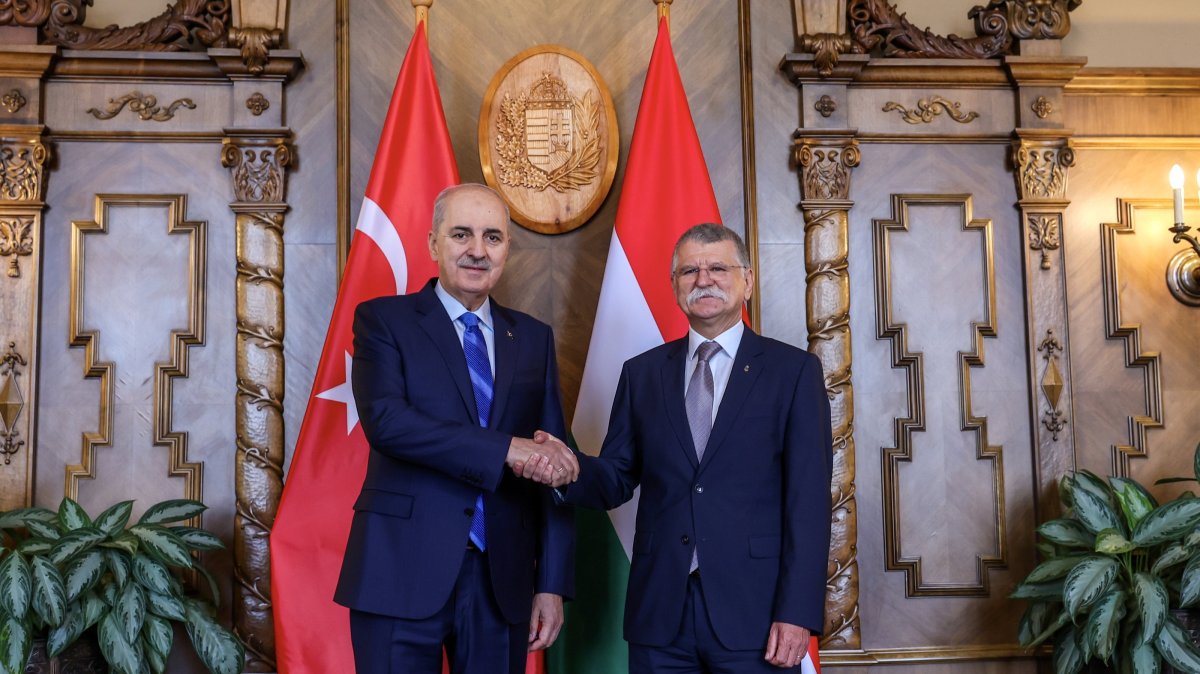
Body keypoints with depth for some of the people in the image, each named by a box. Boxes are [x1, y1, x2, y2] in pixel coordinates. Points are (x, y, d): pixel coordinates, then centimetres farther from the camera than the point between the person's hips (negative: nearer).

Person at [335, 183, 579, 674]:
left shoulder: (534, 338, 10)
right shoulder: (383, 320, 1)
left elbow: (553, 466, 9)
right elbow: (384, 420, -17)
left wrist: (553, 583, 3)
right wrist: (505, 449, -22)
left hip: (503, 578, 3)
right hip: (403, 573, -3)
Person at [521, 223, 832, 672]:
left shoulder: (794, 371, 0)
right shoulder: (642, 373, 9)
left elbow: (807, 499, -4)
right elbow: (617, 480, 8)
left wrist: (797, 613, -10)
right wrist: (570, 467, -14)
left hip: (754, 612, -2)